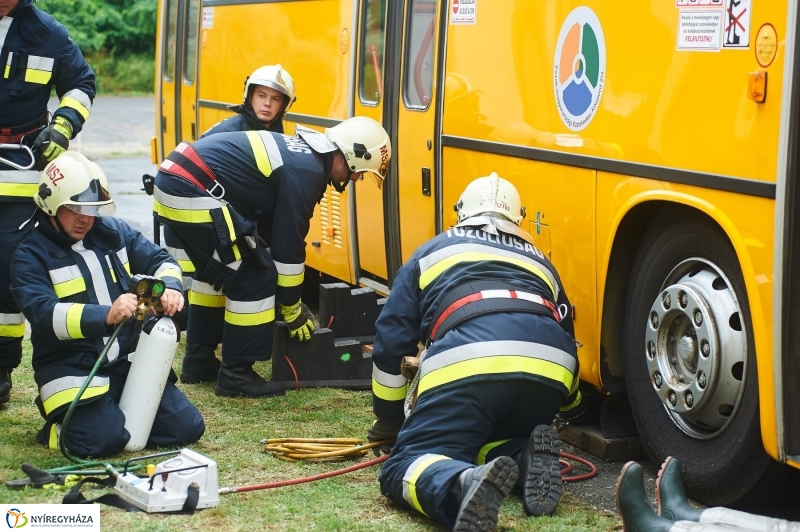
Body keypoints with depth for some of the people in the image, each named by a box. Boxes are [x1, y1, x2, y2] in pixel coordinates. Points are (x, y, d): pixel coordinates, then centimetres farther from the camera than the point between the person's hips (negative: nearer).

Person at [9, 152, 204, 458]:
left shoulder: (114, 232, 9)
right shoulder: (30, 257, -7)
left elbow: (159, 260, 11)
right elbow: (44, 315, -22)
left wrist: (169, 287, -16)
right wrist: (106, 315, -37)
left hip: (129, 358, 5)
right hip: (72, 368, -5)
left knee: (186, 427, -5)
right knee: (102, 440, -28)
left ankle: (116, 412, 19)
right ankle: (58, 426, 6)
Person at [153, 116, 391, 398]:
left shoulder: (302, 153, 19)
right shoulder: (307, 172, -12)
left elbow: (275, 227, 27)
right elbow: (288, 244, -8)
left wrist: (288, 297, 31)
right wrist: (292, 312, 3)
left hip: (171, 180, 11)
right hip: (192, 194, -10)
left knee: (216, 270, 27)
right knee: (255, 276, -4)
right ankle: (236, 374, 3)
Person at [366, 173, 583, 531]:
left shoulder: (432, 252, 31)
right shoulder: (538, 261, 38)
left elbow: (391, 340, 29)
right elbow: (565, 335, 47)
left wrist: (388, 420, 41)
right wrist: (567, 406, 66)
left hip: (469, 363, -4)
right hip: (549, 368, 4)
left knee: (404, 468, -1)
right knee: (491, 441, 30)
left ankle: (463, 487, -36)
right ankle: (527, 461, -6)